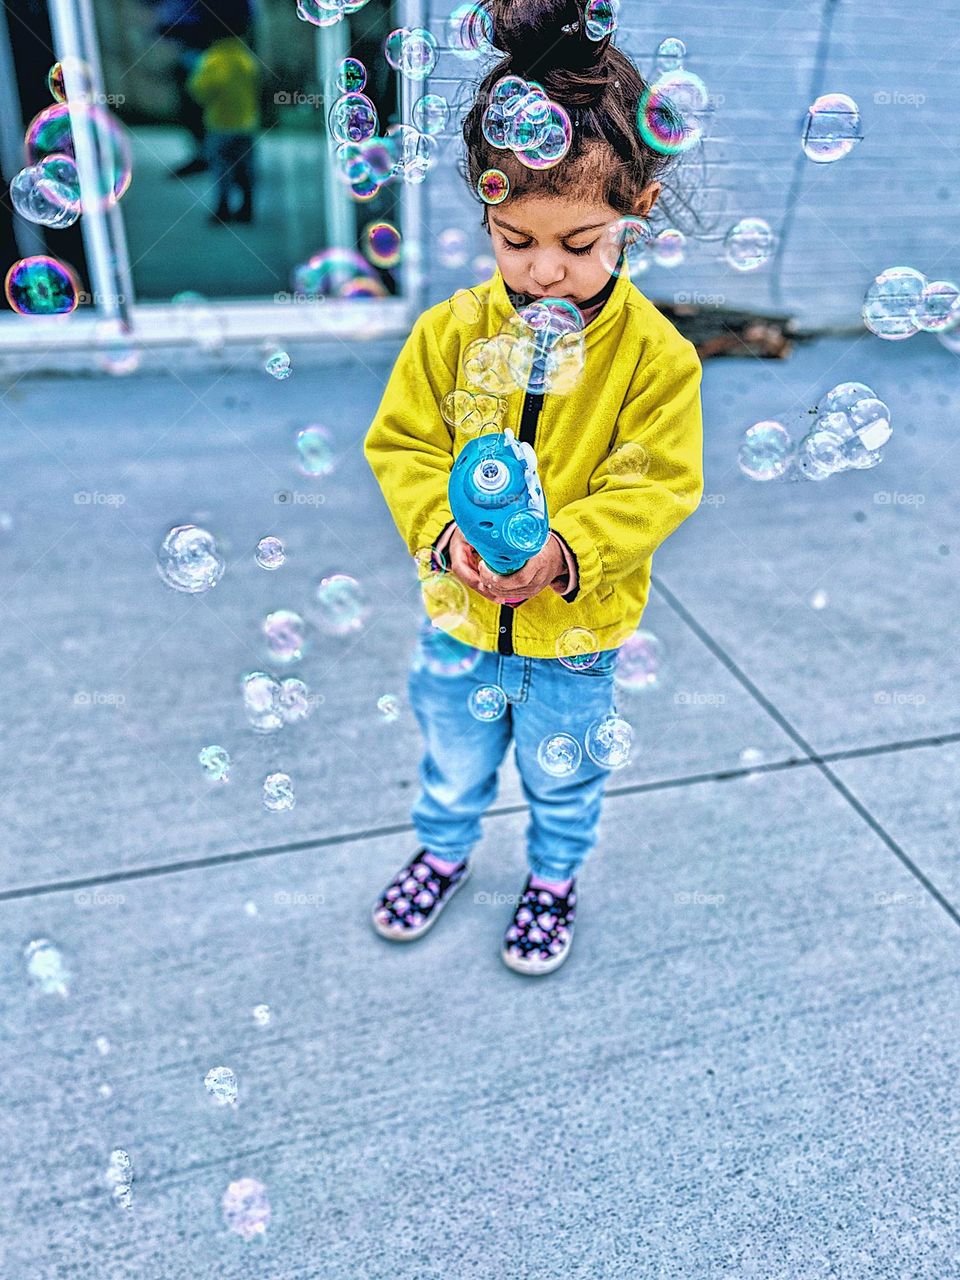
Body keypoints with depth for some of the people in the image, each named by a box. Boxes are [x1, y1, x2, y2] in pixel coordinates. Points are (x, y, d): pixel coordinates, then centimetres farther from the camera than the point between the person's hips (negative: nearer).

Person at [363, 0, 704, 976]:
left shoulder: (654, 353, -17)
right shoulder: (451, 332, -12)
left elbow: (656, 487, -15)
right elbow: (403, 448, -7)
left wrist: (566, 550, -30)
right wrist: (446, 529, -25)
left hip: (576, 633, -1)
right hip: (461, 616, 2)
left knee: (563, 775, 22)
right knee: (453, 760, 25)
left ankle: (553, 877, 51)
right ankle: (444, 852, 55)